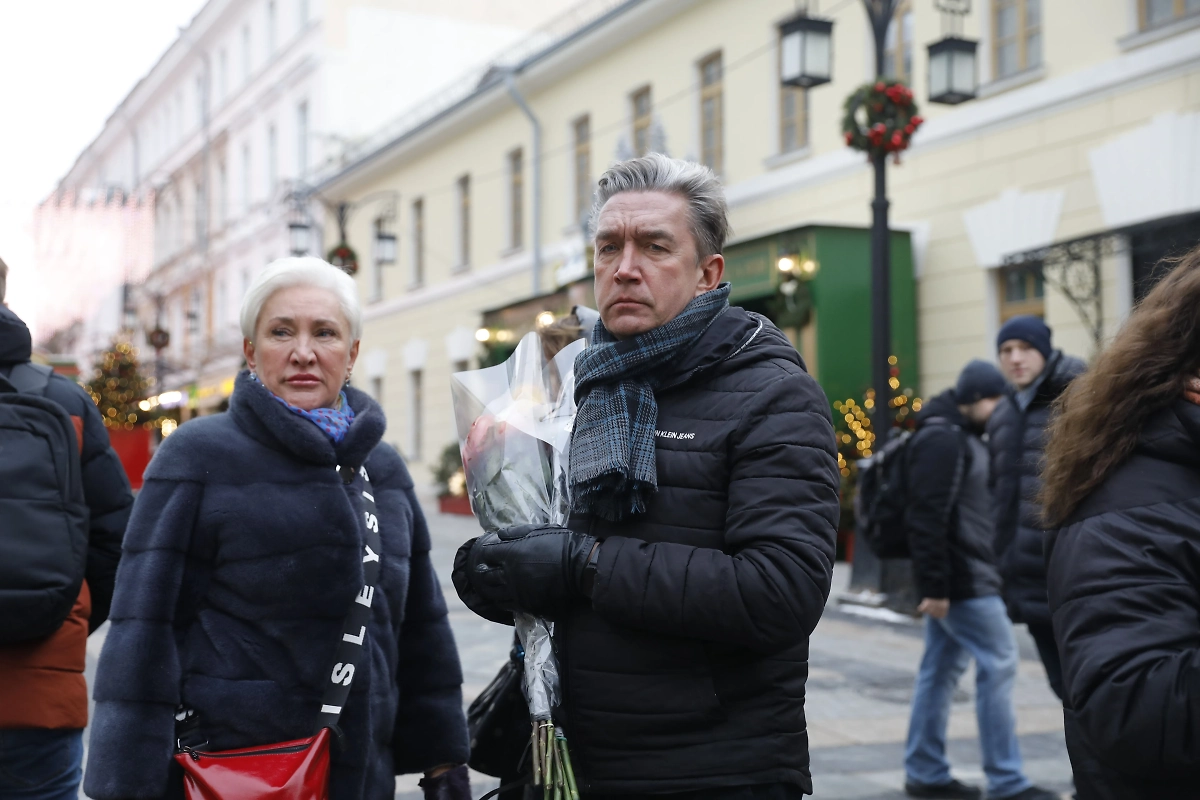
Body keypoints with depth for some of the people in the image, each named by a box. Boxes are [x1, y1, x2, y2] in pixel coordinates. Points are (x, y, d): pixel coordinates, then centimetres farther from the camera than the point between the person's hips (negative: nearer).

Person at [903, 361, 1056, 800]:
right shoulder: (942, 439, -15)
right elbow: (927, 517, -21)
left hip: (969, 576, 10)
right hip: (962, 580, -10)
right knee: (998, 663, -6)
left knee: (942, 669, 11)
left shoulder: (964, 437, 17)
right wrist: (934, 586, -23)